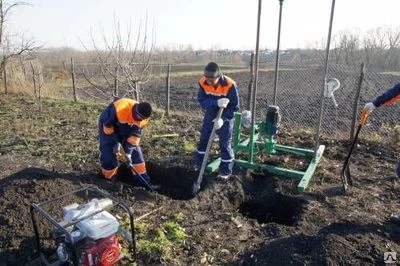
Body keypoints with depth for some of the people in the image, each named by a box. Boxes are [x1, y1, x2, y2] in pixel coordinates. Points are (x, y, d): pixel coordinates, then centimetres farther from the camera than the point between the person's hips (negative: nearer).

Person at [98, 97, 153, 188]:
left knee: (135, 151, -1)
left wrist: (128, 152, -19)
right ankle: (109, 178, 14)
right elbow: (108, 126, -28)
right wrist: (116, 142, -23)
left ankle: (141, 179, 8)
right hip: (108, 126, -4)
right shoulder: (120, 108, -40)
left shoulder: (143, 118, -22)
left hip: (125, 129, 5)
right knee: (108, 154, -10)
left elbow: (135, 136, -15)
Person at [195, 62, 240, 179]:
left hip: (226, 116, -4)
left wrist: (223, 119, -31)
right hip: (210, 115, 4)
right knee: (203, 139, 12)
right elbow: (201, 100, -19)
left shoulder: (230, 85, -27)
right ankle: (199, 164, 31)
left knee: (225, 143, 0)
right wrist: (216, 102, -37)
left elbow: (234, 106, -21)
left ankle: (226, 170, 13)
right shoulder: (202, 82, -17)